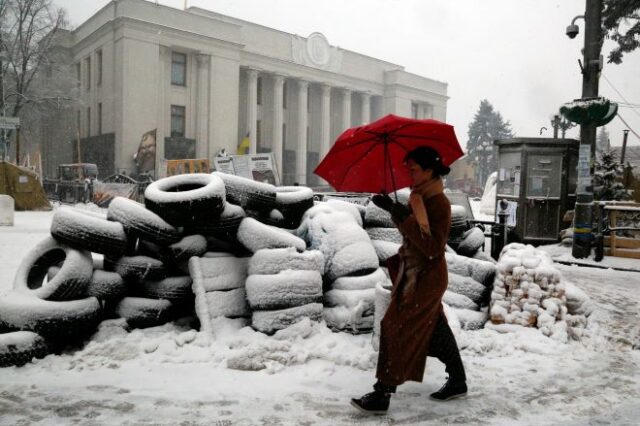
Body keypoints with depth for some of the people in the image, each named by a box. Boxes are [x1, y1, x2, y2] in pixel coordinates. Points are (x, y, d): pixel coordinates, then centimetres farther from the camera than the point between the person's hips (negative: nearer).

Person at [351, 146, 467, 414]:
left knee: (396, 329, -8)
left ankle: (381, 395, -2)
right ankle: (457, 382, 34)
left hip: (426, 278, -10)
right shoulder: (421, 197, 8)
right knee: (436, 331, 19)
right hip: (416, 274, 10)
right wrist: (393, 209, 4)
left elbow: (433, 248, -25)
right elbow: (411, 232, 19)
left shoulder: (439, 203, -19)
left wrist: (407, 218, -30)